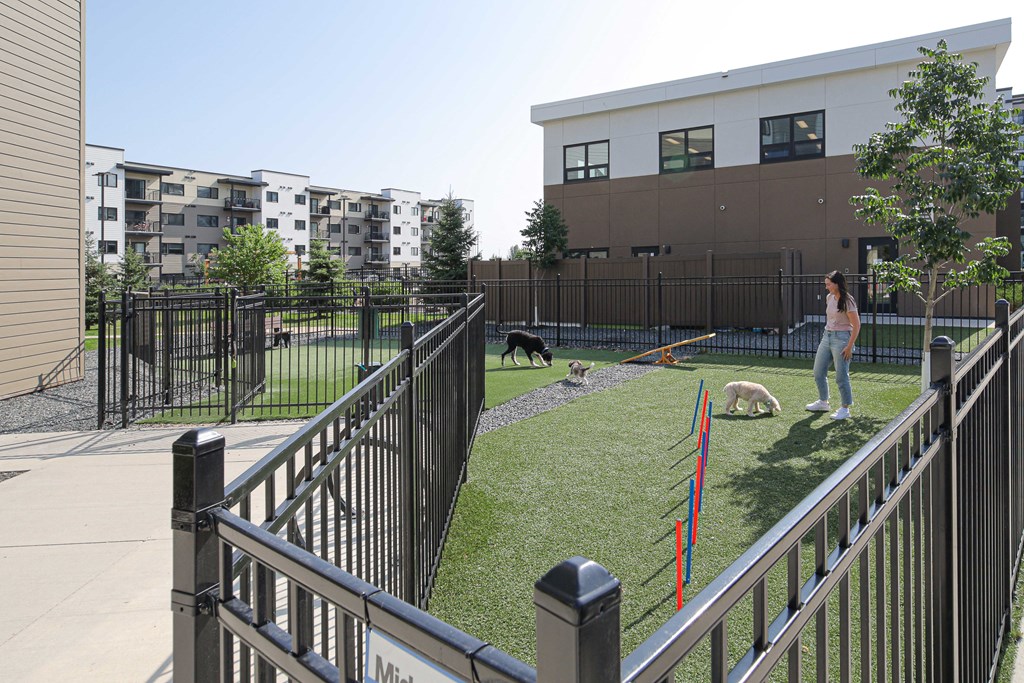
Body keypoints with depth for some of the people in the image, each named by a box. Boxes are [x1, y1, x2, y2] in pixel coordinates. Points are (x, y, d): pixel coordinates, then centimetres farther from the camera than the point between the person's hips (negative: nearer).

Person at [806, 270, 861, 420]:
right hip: (827, 336, 8)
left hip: (841, 338, -8)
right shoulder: (829, 298, 8)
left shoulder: (847, 301, -15)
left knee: (841, 376, -3)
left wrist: (849, 346, -17)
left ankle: (845, 409, 9)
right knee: (818, 372, 13)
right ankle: (823, 402, 29)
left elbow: (856, 326, -15)